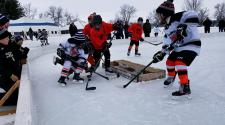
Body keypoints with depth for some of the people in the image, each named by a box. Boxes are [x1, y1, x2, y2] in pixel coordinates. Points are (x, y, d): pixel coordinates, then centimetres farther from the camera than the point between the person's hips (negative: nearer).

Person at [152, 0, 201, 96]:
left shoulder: (177, 17, -17)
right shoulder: (168, 28, 10)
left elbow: (192, 15, -29)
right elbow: (167, 42, 8)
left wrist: (184, 27, -36)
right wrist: (162, 53, -3)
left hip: (191, 45, -10)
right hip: (179, 47, 10)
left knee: (179, 63, -24)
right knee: (170, 62, 15)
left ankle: (185, 88, -19)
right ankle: (171, 78, 42)